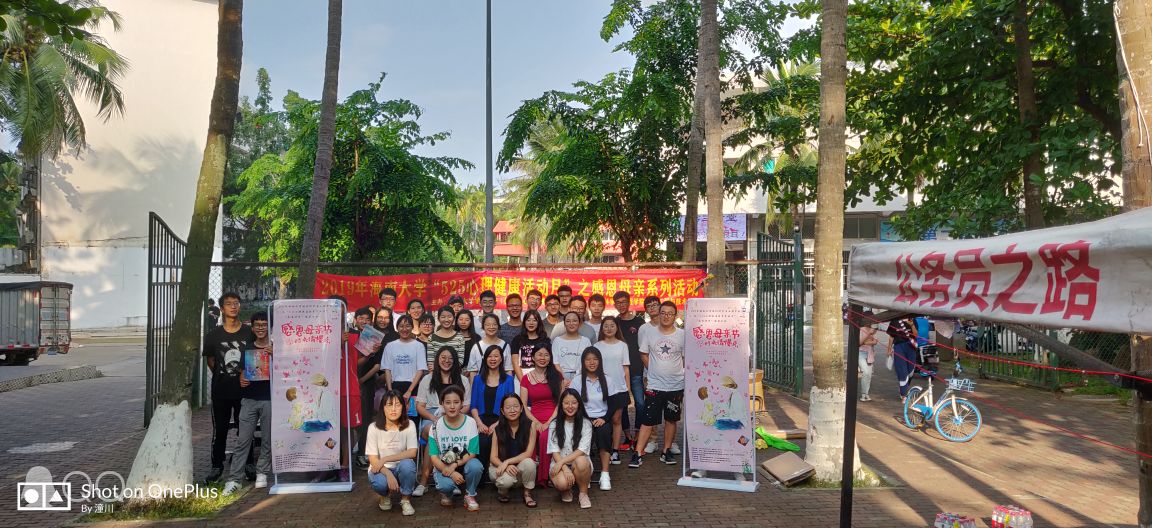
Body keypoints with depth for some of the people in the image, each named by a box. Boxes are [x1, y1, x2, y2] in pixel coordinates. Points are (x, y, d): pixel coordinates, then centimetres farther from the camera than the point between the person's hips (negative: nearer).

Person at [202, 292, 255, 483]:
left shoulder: (249, 333, -3)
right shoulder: (213, 335, -1)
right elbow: (209, 359, 9)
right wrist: (222, 375, 6)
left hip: (244, 390, 0)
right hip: (221, 390, 1)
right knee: (219, 430, 9)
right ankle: (217, 466, 23)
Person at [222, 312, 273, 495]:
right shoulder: (247, 349, 12)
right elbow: (243, 371, 16)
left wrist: (275, 355, -20)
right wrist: (242, 380, -6)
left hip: (269, 399, -2)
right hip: (249, 399, 2)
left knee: (267, 439, 4)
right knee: (243, 440, -2)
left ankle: (262, 473, 18)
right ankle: (234, 479, 0)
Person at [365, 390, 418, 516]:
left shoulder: (409, 425, -10)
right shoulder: (374, 427, -12)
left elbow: (412, 453, -18)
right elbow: (373, 459, -13)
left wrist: (385, 459, -25)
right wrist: (388, 474, -30)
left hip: (401, 468, 1)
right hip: (380, 469, 0)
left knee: (407, 463, -34)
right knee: (380, 483, -34)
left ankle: (405, 500, -8)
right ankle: (386, 494, 6)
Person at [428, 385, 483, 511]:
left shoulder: (470, 422, -9)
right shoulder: (436, 426, -8)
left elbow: (472, 453, -9)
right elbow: (434, 457, -10)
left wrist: (454, 465, -23)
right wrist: (451, 473, -23)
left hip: (464, 464, 0)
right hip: (443, 466, 0)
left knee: (475, 466, -33)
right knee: (446, 485, -33)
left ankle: (470, 495, -3)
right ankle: (446, 493, 8)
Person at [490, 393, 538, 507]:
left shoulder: (530, 425, -12)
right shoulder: (498, 428, -10)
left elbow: (528, 453, -15)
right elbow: (493, 457, -9)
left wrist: (507, 461, -25)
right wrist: (505, 466, -29)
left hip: (520, 467, 1)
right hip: (500, 466, 0)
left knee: (529, 463, -33)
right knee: (507, 480, -34)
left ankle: (527, 494, -4)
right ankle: (502, 491, 6)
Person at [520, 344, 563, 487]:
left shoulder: (556, 376, 10)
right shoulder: (526, 379, 13)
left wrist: (548, 422, -9)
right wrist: (536, 422, -9)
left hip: (553, 419, -1)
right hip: (534, 420, 1)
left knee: (545, 436, -35)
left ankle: (544, 477, -21)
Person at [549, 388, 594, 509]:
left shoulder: (585, 424, -1)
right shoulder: (554, 424, 2)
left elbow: (582, 450, -11)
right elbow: (555, 452, -5)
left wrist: (562, 461, -21)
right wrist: (565, 468, -22)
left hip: (580, 463, 0)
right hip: (560, 464, 0)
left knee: (581, 461, -36)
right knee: (562, 483, -34)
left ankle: (583, 492, -8)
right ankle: (566, 490, 6)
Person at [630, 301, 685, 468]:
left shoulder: (682, 335, -2)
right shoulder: (650, 334, 0)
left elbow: (687, 359, 6)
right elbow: (644, 355, 9)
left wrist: (674, 371, 3)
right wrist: (655, 371, 4)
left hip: (676, 385, 1)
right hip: (654, 385, -1)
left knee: (671, 419, 12)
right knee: (647, 421, -2)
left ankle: (666, 451, 25)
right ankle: (638, 454, 1)